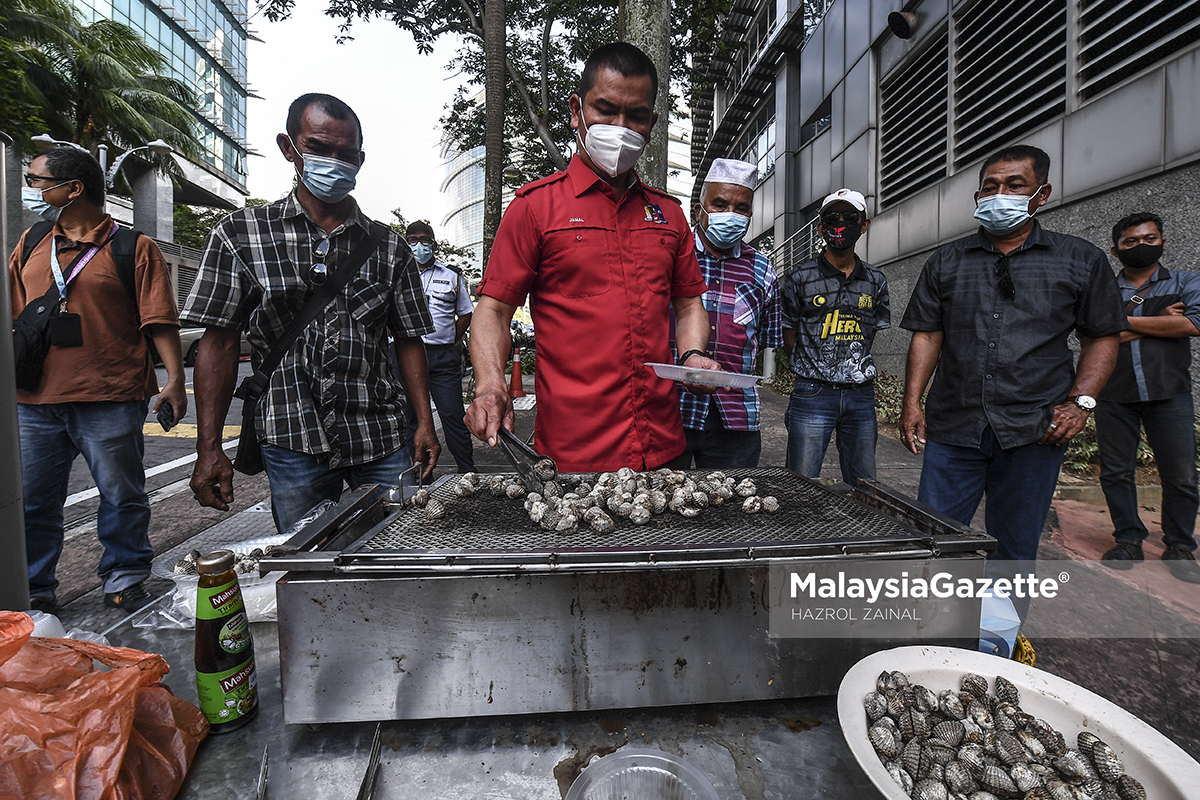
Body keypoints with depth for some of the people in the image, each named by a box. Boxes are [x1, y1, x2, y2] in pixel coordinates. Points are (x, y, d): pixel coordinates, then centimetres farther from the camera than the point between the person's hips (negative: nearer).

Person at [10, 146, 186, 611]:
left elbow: (160, 321, -7)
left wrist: (174, 381, -16)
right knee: (30, 500, 12)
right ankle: (34, 592, 27)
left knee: (122, 496, 4)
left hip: (109, 401, -5)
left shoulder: (133, 248, -1)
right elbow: (11, 313, 23)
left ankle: (124, 582, 20)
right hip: (34, 402, 6)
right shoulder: (30, 244, 16)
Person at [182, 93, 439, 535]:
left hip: (382, 438, 1)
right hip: (292, 444, -1)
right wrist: (209, 448, -3)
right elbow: (219, 342, 3)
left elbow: (408, 340, 7)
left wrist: (425, 423, -2)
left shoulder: (389, 248, 8)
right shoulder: (240, 234, 5)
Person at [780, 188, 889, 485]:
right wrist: (814, 369, 4)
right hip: (813, 394, -4)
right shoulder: (800, 278, -1)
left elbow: (871, 335, 18)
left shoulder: (875, 280, 10)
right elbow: (789, 338, 4)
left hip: (861, 395, 4)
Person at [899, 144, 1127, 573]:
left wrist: (1080, 401, -6)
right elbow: (927, 336, 6)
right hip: (953, 427, 1)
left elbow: (1101, 339, 10)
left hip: (1035, 431, 0)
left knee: (1016, 548, 9)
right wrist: (912, 404, -3)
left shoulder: (1082, 260, 9)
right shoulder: (946, 262, 10)